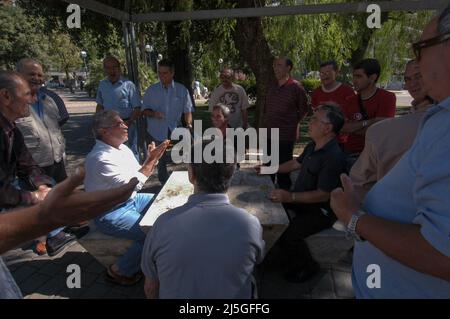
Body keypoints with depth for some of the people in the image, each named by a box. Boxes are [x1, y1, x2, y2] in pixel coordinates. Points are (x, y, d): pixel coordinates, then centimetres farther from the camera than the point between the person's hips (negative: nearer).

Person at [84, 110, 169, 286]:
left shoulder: (122, 148, 3)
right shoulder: (101, 158, -25)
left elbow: (140, 175, 9)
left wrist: (152, 159, -8)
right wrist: (151, 159, -20)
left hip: (130, 199, 10)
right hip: (110, 213, -10)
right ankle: (120, 271, 3)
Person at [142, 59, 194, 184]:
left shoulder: (182, 90, 3)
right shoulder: (151, 90, 4)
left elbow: (187, 110, 0)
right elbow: (144, 110, 7)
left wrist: (188, 123, -18)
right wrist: (153, 113, -15)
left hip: (175, 132, -1)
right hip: (156, 133, 1)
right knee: (161, 161, 9)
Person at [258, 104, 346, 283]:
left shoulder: (334, 157, -28)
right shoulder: (313, 146, 2)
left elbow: (323, 195, -28)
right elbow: (295, 164, 18)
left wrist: (290, 197, -32)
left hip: (320, 210, -9)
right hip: (302, 198, 10)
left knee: (288, 234, -25)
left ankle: (307, 267, 7)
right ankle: (283, 253, 25)